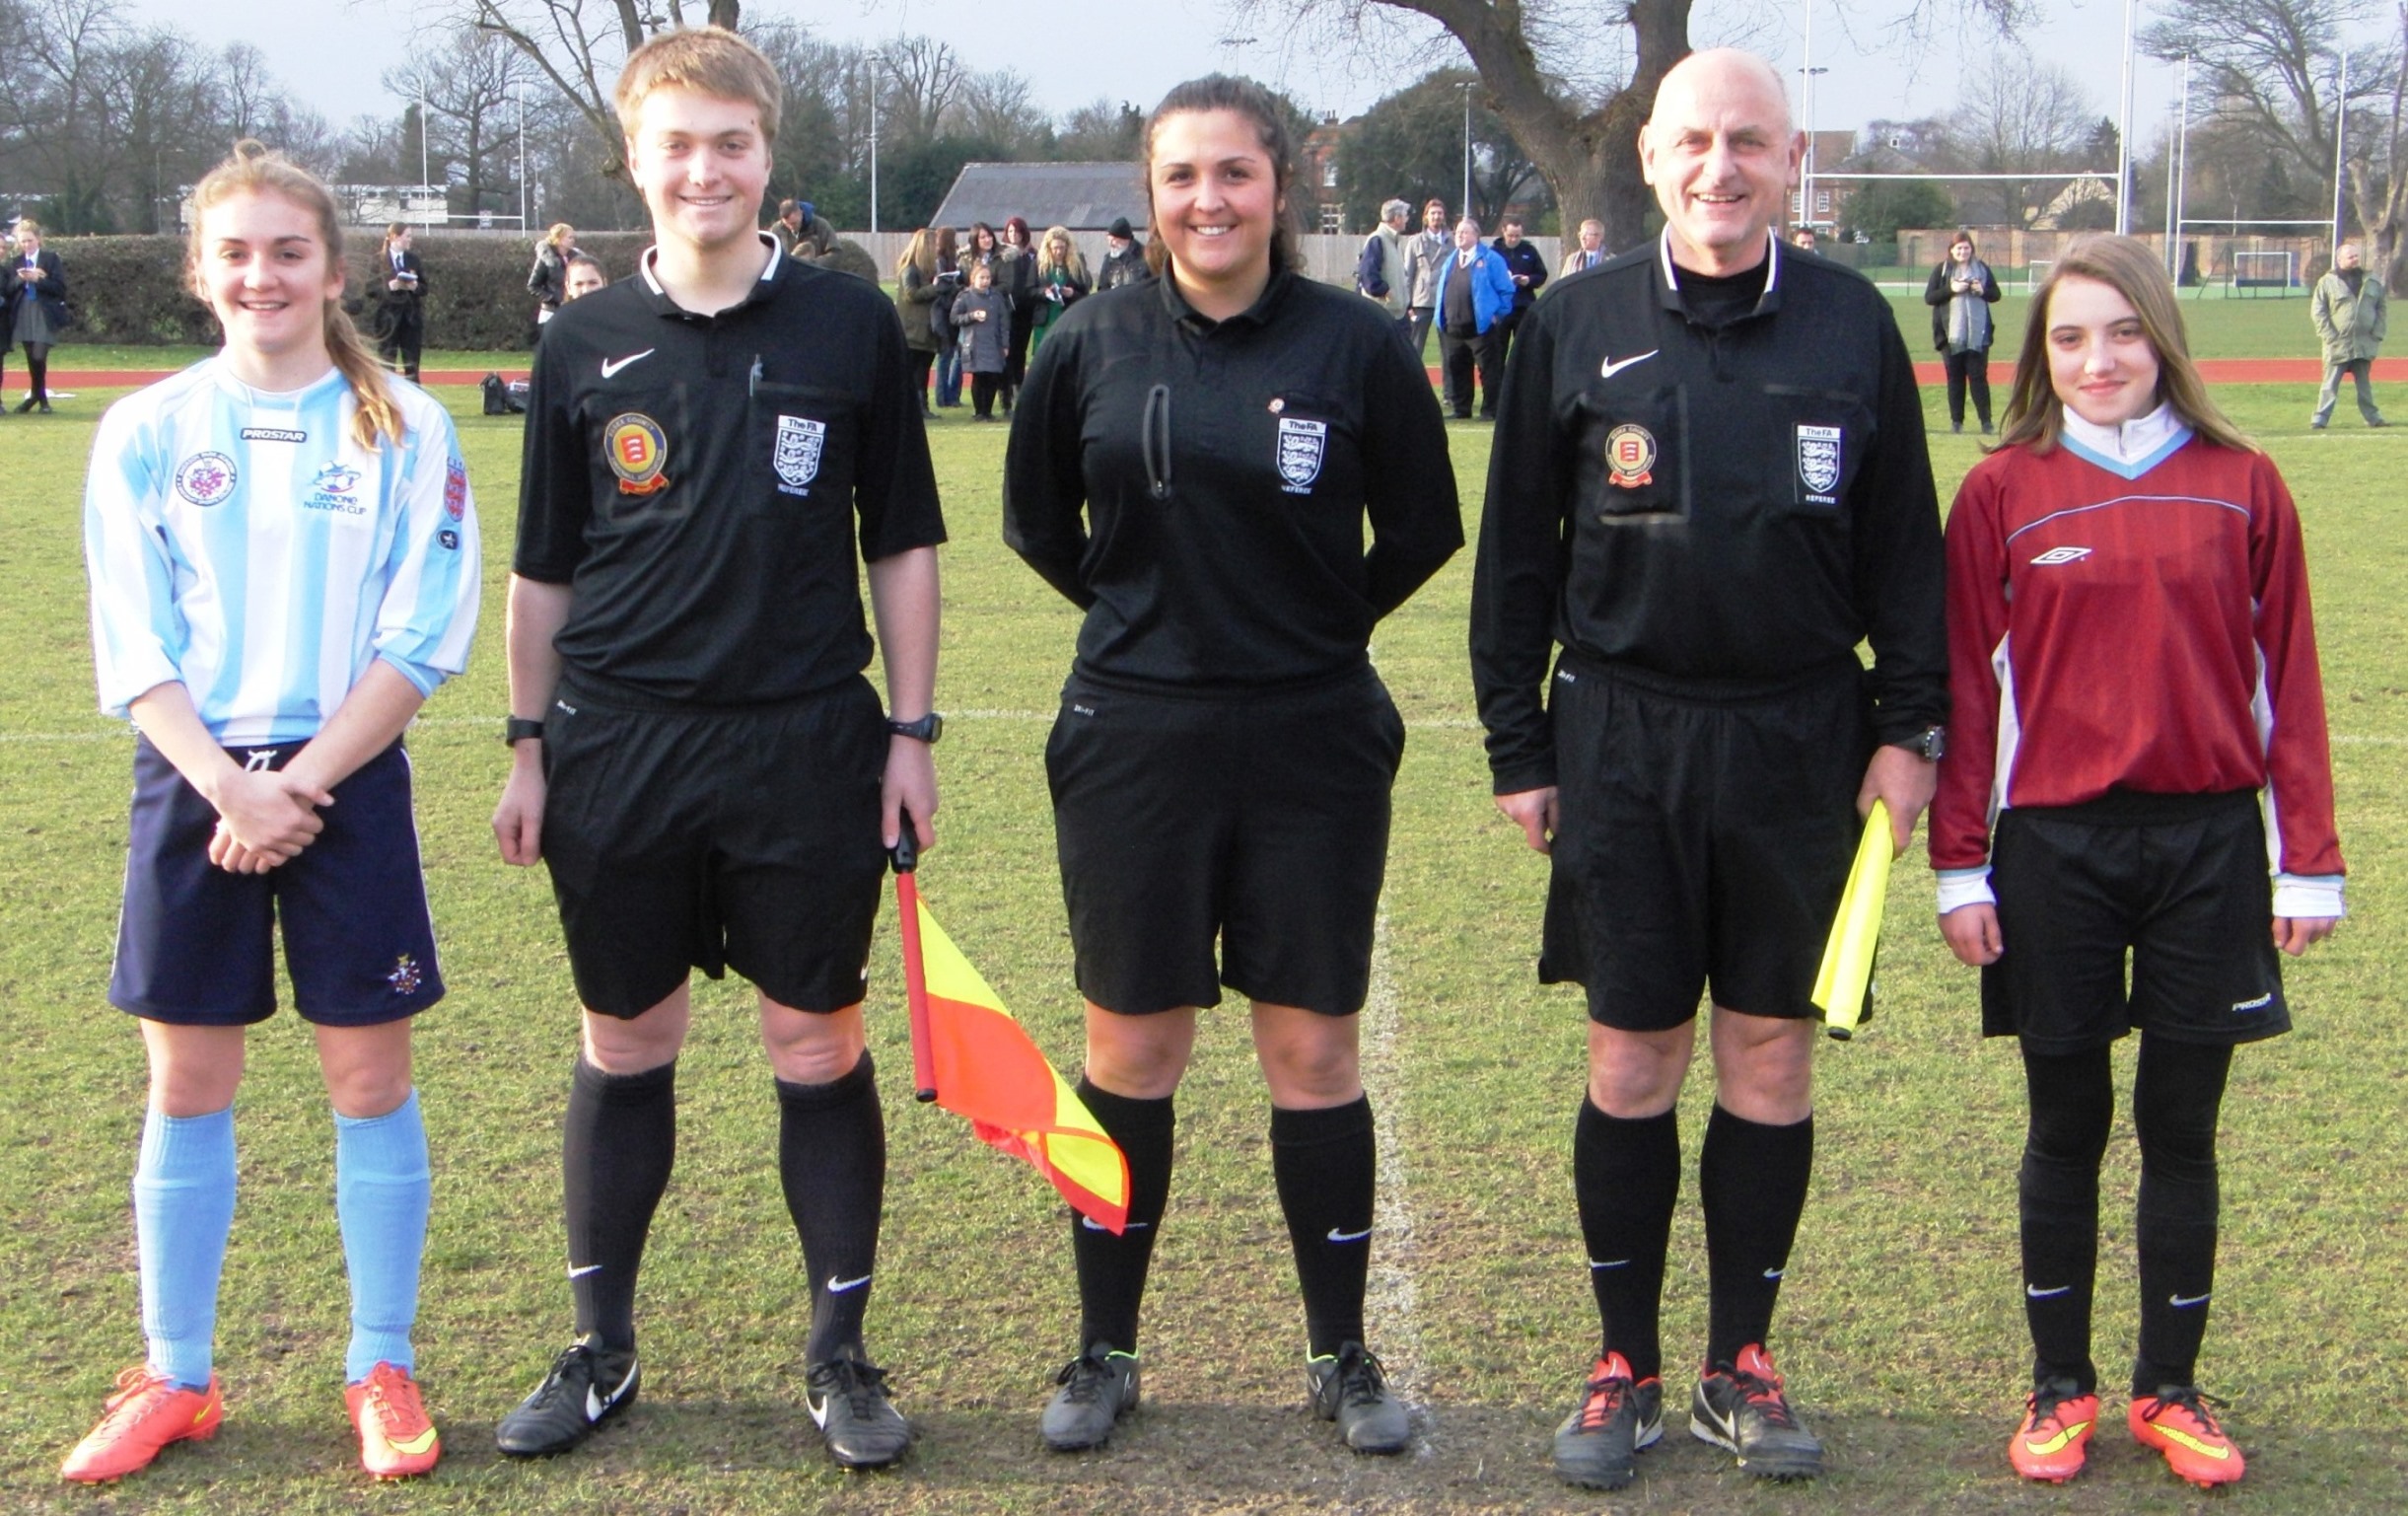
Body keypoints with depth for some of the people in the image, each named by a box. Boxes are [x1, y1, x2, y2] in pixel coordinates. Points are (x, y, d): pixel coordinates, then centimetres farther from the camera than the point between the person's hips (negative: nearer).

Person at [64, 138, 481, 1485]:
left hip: (349, 784, -1)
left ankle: (384, 1370, 17)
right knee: (188, 1086, 8)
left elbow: (423, 639, -6)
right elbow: (135, 648, -1)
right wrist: (228, 783, -14)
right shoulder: (147, 432, 3)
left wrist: (298, 782, -13)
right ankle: (177, 1377, 20)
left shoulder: (403, 427, -1)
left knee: (372, 1077, 4)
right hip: (191, 783, 2)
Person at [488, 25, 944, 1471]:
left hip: (805, 750, -1)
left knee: (820, 1045, 5)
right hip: (619, 749, 2)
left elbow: (902, 543, 4)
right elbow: (545, 568, 9)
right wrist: (529, 745, 8)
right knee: (625, 1045, 11)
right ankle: (603, 1352, 25)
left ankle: (842, 1353, 19)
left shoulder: (851, 324, 0)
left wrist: (911, 728, 1)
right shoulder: (587, 342, 3)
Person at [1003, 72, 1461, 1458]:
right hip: (1133, 739, 1)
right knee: (1131, 1053, 8)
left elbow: (1421, 532, 6)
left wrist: (1319, 624, 9)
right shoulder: (1095, 344, 0)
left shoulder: (1355, 344, -5)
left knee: (1315, 1053, 6)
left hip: (1313, 744, -1)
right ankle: (1106, 1354, 23)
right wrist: (1149, 612, 11)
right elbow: (1037, 520, 14)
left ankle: (1343, 1356, 22)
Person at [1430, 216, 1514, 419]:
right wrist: (1442, 317, 12)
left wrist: (1498, 314, -8)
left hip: (1481, 326, -6)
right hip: (1452, 328, 6)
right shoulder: (1450, 261, 16)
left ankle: (1491, 411, 1)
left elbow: (1506, 289, -5)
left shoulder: (1490, 259, -4)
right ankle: (1460, 410, 19)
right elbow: (1442, 290, 22)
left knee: (1489, 370, -2)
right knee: (1456, 371, 11)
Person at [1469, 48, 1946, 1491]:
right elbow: (1517, 550, 4)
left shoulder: (1852, 323, 3)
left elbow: (1903, 543, 7)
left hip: (1799, 746, 1)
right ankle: (1626, 1366, 19)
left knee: (1772, 1059, 8)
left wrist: (1910, 723, 1)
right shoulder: (1579, 325, 1)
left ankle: (1743, 1361, 23)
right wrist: (1516, 744, 2)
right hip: (1623, 742, -1)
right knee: (1632, 1062, 5)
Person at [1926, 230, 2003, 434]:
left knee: (1978, 376, -2)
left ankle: (1986, 420, -1)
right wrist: (1951, 289, -15)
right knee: (1955, 377, 3)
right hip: (1951, 334, 0)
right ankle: (1956, 420, 9)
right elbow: (1928, 297, -2)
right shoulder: (1942, 270, 3)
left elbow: (1996, 294, 12)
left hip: (1978, 333, 0)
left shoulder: (1982, 269, 8)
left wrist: (1983, 291, -9)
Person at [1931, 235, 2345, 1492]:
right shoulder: (2001, 492, -2)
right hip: (2055, 846, -1)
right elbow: (1967, 689, 0)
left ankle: (2170, 1389, 23)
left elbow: (2286, 681, 3)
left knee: (2182, 1126, 9)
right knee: (2067, 1123, 9)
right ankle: (2060, 1388, 22)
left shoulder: (2240, 487, 1)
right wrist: (1959, 866, -3)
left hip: (2208, 843, 1)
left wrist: (2307, 860, 2)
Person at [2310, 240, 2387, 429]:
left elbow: (2381, 309, 13)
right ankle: (2319, 419, -2)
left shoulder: (2372, 282, 9)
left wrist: (2377, 334, 3)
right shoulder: (2327, 282, -4)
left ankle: (2373, 417, 20)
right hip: (2338, 344, -4)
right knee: (2330, 384, -4)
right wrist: (2329, 336, -12)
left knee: (2365, 384, 13)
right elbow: (2317, 312, -5)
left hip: (2365, 344, 4)